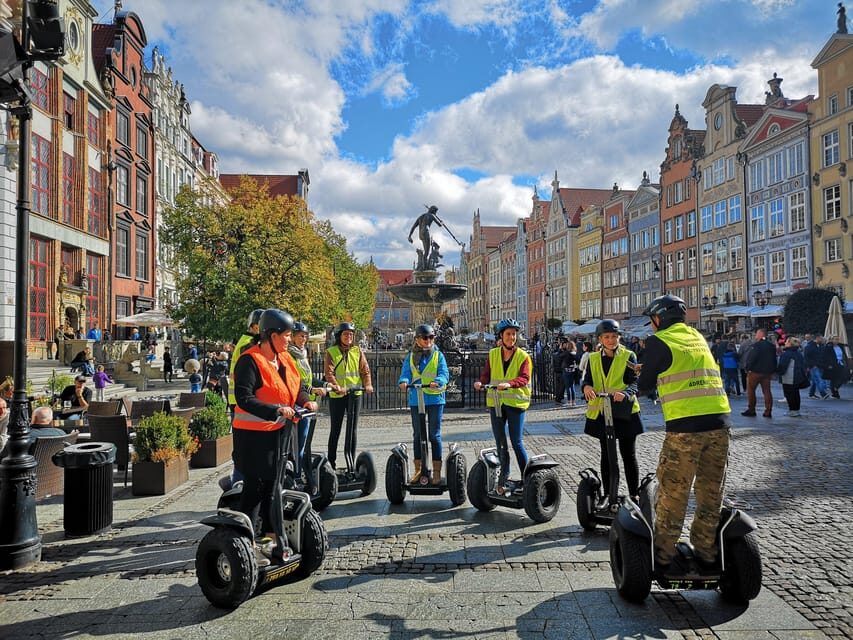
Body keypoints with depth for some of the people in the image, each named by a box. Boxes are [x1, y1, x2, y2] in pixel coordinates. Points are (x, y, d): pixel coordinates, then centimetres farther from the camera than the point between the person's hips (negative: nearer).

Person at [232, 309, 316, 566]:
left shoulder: (285, 359, 8)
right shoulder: (250, 361, -18)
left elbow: (297, 386, 14)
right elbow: (244, 398, -26)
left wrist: (306, 401, -7)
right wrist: (277, 410, -33)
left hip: (277, 431, 8)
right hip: (253, 435, -8)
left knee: (272, 485, 17)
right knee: (254, 487, -1)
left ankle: (269, 536, 31)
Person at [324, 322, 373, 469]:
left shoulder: (357, 351, 8)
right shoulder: (331, 352, -2)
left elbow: (365, 370, 3)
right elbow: (329, 372, -12)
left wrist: (368, 385, -15)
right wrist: (336, 387, -28)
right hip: (337, 396, -3)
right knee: (335, 430, 3)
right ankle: (331, 462, 12)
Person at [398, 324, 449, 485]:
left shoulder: (438, 355, 4)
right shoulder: (410, 356, 9)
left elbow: (444, 373, -8)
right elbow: (406, 373, -1)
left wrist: (437, 382, -30)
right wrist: (404, 381, -24)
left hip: (435, 398, -2)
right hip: (416, 399, 2)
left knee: (435, 435, 0)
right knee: (417, 435, 10)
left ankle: (437, 471, 7)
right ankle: (418, 469, 21)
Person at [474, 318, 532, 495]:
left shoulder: (523, 356, -3)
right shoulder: (493, 355, 8)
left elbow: (524, 378, -15)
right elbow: (486, 375, 5)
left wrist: (509, 383, -34)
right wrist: (481, 382, -18)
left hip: (515, 403, -3)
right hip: (495, 402, 4)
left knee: (517, 443, -3)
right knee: (500, 443, 11)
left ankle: (526, 479, 11)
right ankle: (504, 478, 23)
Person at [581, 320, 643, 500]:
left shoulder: (628, 356, -2)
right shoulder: (594, 358, 8)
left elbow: (634, 382, -10)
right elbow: (587, 379, 1)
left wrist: (625, 393, -31)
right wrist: (586, 386, -24)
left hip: (624, 412, -3)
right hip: (601, 413, 3)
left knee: (629, 455, 4)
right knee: (606, 455, 11)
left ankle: (634, 495, 14)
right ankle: (608, 496, 20)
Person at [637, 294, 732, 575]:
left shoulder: (659, 341, 0)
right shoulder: (697, 336, 18)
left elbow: (643, 386, 5)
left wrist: (644, 378, 25)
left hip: (685, 427, -6)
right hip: (720, 423, 6)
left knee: (672, 496, 4)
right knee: (711, 494, 15)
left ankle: (662, 559, 13)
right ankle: (706, 555, 24)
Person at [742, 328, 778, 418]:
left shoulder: (756, 345, -14)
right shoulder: (772, 346, 10)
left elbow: (751, 358, -19)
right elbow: (774, 360, 14)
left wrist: (747, 367, -6)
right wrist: (772, 372, 18)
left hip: (755, 372, -7)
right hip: (767, 373, 7)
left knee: (751, 390, 4)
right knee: (767, 391, 8)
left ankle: (751, 410, 5)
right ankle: (768, 411, 6)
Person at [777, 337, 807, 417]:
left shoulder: (786, 354, -16)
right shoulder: (798, 353, 10)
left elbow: (782, 366, -15)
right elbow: (803, 365, 16)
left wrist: (777, 371, 3)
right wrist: (803, 375, 22)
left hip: (788, 379, -8)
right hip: (797, 378, 8)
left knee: (789, 395, -2)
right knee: (796, 393, 14)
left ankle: (793, 410, -2)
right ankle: (797, 410, 20)